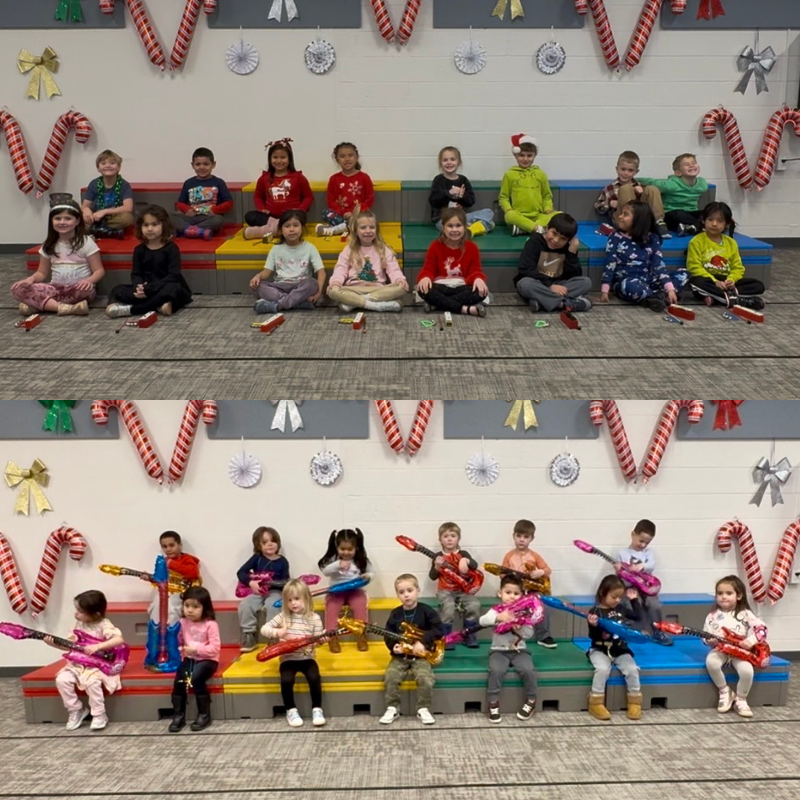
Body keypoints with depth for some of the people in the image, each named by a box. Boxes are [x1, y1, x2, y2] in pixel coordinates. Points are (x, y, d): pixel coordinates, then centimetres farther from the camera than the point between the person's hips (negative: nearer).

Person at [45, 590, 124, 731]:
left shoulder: (104, 625, -14)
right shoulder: (79, 624, 4)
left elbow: (119, 640, -25)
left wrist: (97, 646, -31)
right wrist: (54, 643, -8)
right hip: (79, 663, 6)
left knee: (91, 682, -33)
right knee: (62, 680, -15)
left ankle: (99, 715, -11)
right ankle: (76, 710, 5)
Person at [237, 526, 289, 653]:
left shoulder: (282, 561, 4)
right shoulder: (257, 558, 5)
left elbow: (285, 581, 4)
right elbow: (241, 572, 1)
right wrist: (250, 582, -15)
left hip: (275, 592, -2)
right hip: (257, 591, 2)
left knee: (272, 606, -34)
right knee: (245, 605, -26)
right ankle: (249, 636, -13)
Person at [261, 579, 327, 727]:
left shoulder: (314, 618, 0)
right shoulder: (283, 617, 1)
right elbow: (264, 629, -2)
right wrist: (276, 632, -21)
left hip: (307, 658, 0)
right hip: (288, 658, 0)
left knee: (315, 678, -27)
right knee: (286, 680, -27)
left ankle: (317, 709, -7)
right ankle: (291, 710, -5)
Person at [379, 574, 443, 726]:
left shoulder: (426, 611, -5)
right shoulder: (395, 614, 4)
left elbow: (438, 630, -12)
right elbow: (388, 635, 7)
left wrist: (423, 642, -21)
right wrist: (394, 646, -14)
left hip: (421, 655, -2)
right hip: (400, 655, 3)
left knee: (425, 678, -26)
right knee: (390, 677, -21)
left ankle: (423, 709, -5)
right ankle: (392, 708, -2)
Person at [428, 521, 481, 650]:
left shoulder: (463, 554, 5)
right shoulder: (438, 556, 2)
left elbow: (475, 566, -12)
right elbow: (432, 577, -3)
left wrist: (466, 561, -32)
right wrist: (437, 567, -23)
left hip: (463, 589, 2)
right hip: (445, 590, -2)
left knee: (474, 605, -24)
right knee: (448, 607, -33)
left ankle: (469, 635, -4)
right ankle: (445, 638, -16)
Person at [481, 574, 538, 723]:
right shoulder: (496, 610, -1)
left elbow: (529, 633, 0)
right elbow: (482, 620, -19)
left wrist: (519, 628, -20)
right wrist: (498, 617, -35)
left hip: (519, 650, 2)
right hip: (499, 650, -1)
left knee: (528, 670, -24)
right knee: (496, 670, -30)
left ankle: (531, 701, 1)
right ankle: (493, 703, -11)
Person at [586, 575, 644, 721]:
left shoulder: (620, 609, 7)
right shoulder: (595, 611, -10)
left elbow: (638, 617, 18)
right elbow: (593, 636, -12)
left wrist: (634, 600, 11)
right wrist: (593, 626, -32)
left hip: (620, 650, 4)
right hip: (600, 650, -4)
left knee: (632, 670, -19)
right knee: (603, 669, -31)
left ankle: (634, 702, 2)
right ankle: (596, 703, -16)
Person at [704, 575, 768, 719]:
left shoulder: (745, 614, 0)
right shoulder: (713, 616, 3)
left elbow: (761, 628, -5)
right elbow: (706, 636, 5)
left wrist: (751, 640, -20)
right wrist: (711, 640, -18)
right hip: (720, 650, 1)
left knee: (747, 670, -30)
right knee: (711, 662, -33)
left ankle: (740, 700, -1)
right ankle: (725, 692, -6)